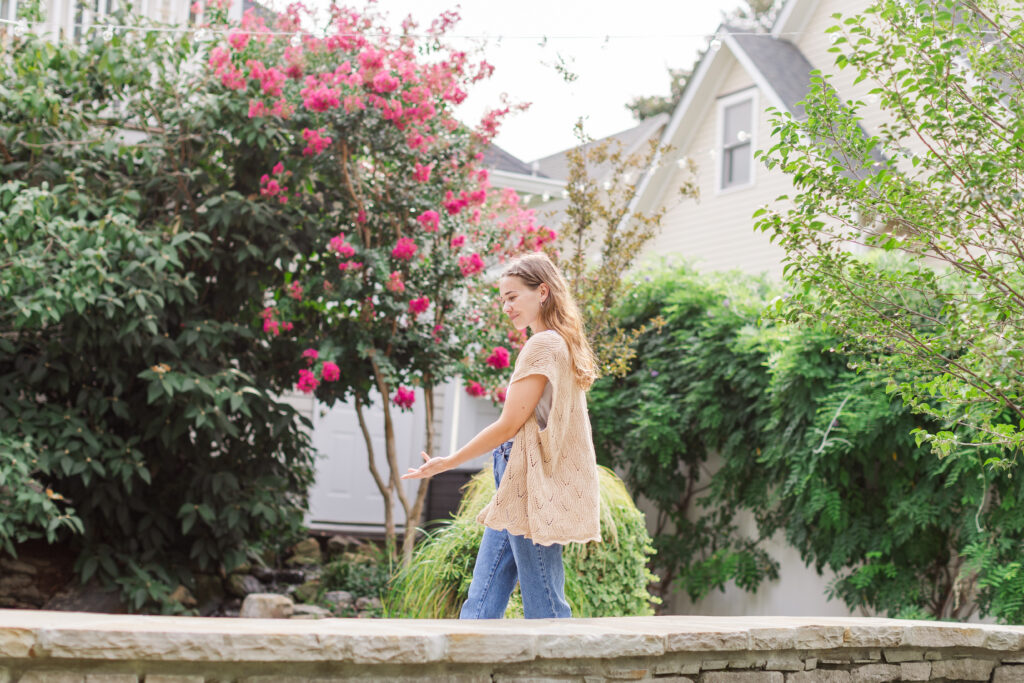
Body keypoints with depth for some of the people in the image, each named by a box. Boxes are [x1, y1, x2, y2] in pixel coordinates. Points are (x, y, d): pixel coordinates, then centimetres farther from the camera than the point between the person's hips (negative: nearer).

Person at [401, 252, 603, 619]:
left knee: (544, 612, -6)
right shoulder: (563, 345, 18)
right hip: (519, 493, 10)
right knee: (480, 606, 8)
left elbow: (509, 425, -13)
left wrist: (447, 462, -4)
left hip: (533, 491, -10)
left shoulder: (543, 345, -11)